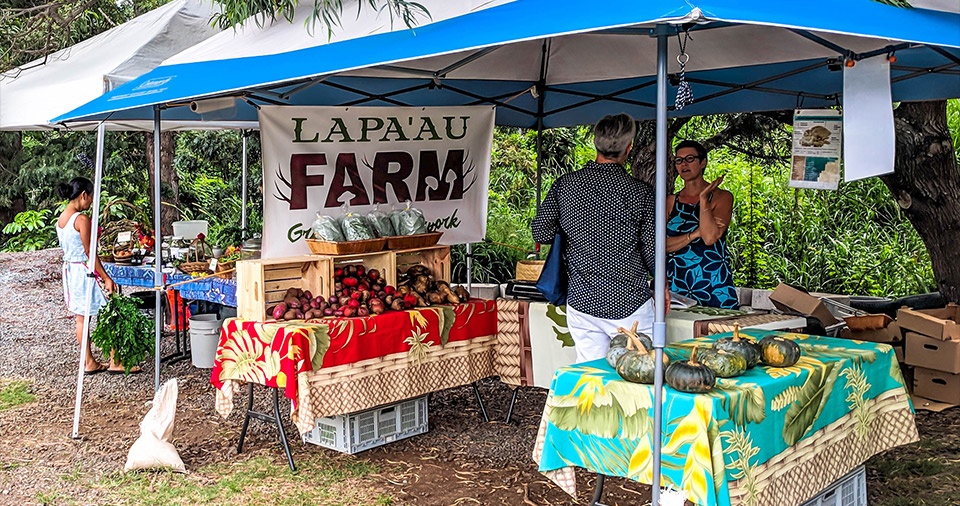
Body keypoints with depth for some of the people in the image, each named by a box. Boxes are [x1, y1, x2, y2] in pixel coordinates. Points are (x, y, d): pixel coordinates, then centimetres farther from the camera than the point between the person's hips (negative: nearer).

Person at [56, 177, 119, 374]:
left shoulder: (61, 218, 8)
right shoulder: (81, 219, -18)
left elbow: (66, 248, 13)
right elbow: (89, 252, -18)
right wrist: (106, 278, -15)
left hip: (69, 269, 9)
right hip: (84, 270, -9)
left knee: (81, 317, 13)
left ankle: (89, 363, 19)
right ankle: (114, 362, 4)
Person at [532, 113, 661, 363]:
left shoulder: (565, 184, -2)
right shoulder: (640, 192, -10)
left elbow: (541, 232, 2)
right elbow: (652, 250, -7)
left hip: (580, 300, 4)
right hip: (629, 303, -3)